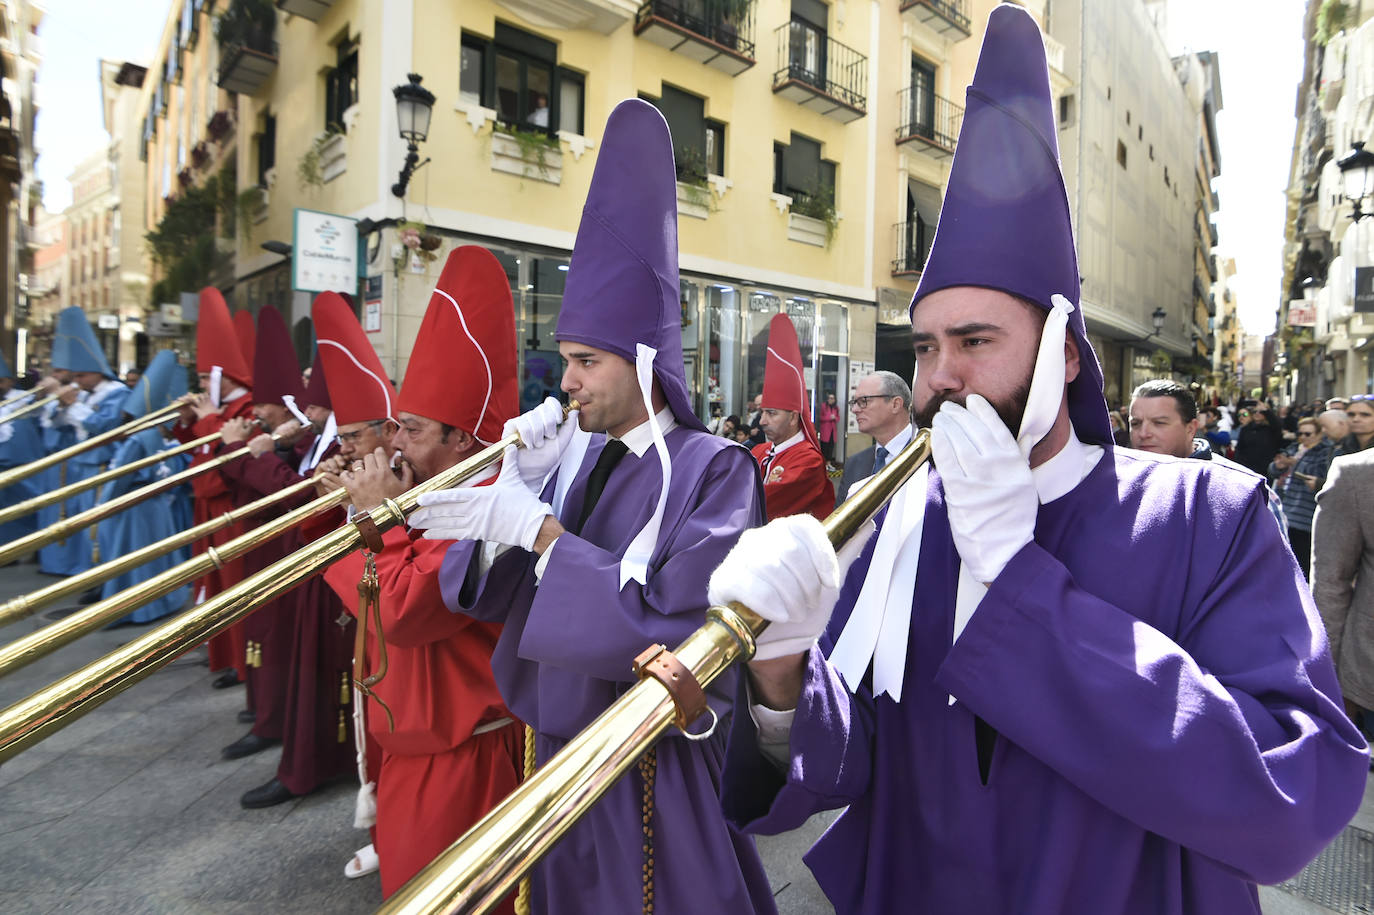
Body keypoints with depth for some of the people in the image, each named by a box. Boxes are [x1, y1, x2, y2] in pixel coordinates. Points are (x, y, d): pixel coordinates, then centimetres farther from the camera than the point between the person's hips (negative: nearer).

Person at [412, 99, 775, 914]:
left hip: (658, 767, -6)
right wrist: (519, 486, -18)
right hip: (561, 744, 6)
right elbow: (488, 595, -2)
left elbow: (671, 628, -27)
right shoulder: (577, 452, -1)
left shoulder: (715, 469, -18)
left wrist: (538, 528, -26)